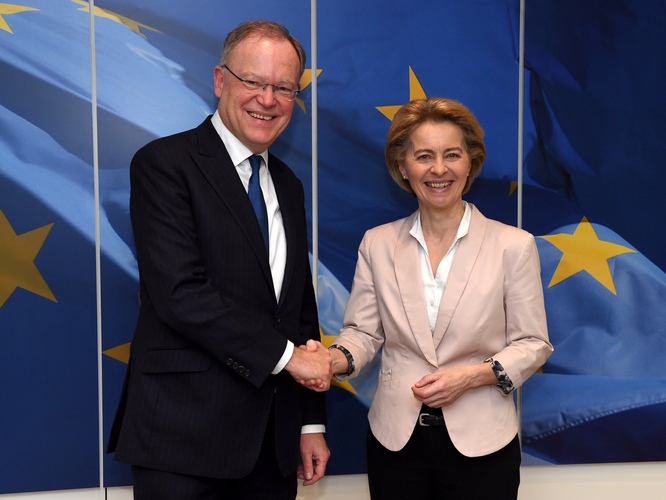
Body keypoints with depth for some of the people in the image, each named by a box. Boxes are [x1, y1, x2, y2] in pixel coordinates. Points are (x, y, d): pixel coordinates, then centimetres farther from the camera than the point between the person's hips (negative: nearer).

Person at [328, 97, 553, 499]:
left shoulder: (514, 245, -5)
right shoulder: (377, 244, 2)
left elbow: (533, 344, -2)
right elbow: (363, 331, 3)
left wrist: (474, 374, -18)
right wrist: (338, 359, -18)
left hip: (481, 443, -2)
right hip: (396, 439, 2)